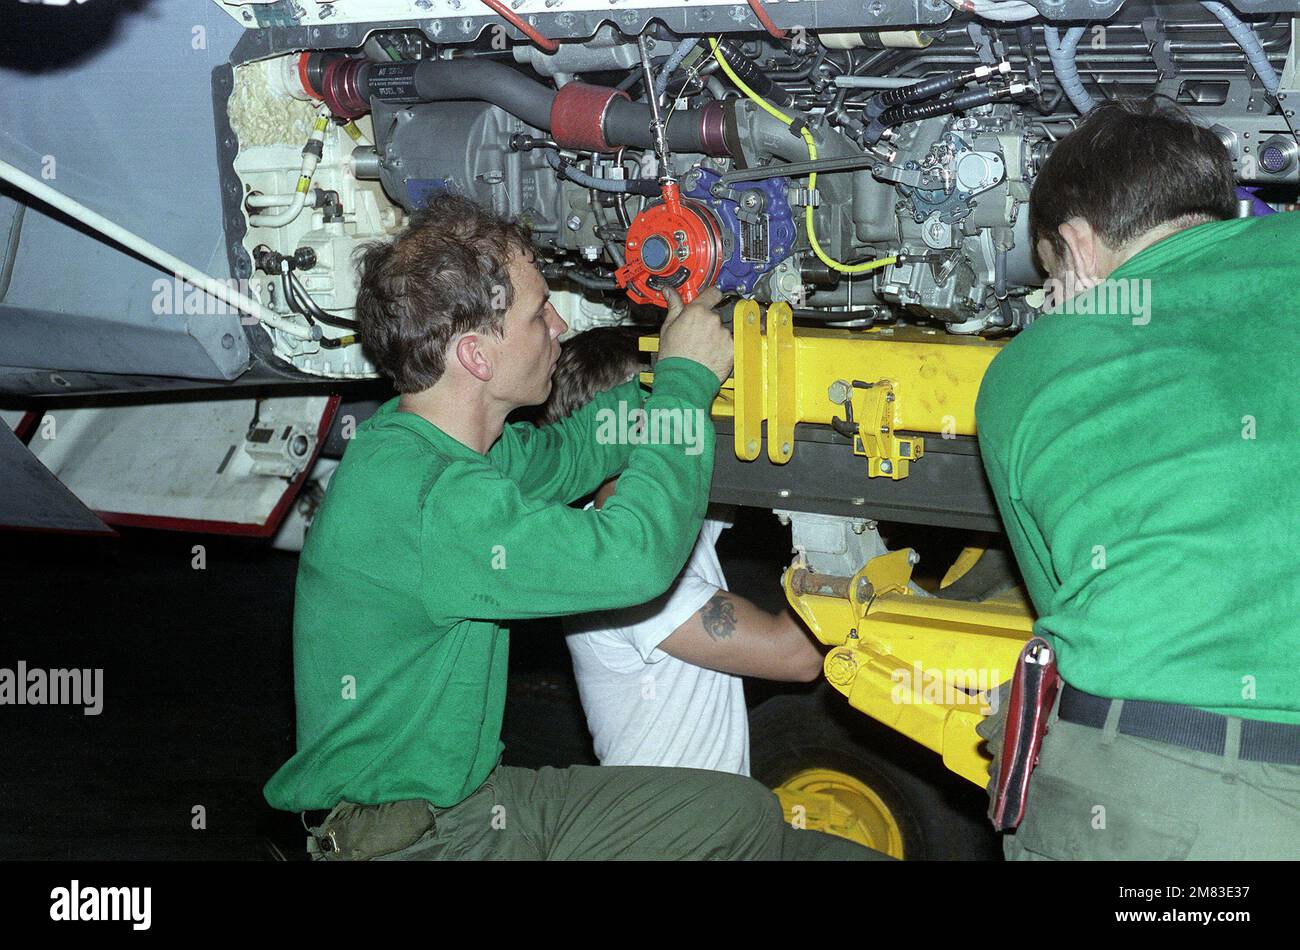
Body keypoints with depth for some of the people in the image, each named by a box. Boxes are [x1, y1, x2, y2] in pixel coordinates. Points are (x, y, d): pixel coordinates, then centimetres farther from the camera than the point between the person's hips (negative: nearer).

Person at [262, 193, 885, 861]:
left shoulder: (440, 444, 1)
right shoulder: (419, 497, -28)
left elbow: (565, 452, 22)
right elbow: (634, 555, -31)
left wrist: (671, 375, 13)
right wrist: (685, 379, -18)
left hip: (477, 797, 9)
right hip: (408, 840, -9)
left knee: (744, 811, 9)